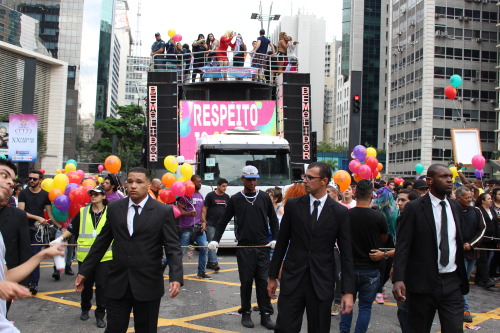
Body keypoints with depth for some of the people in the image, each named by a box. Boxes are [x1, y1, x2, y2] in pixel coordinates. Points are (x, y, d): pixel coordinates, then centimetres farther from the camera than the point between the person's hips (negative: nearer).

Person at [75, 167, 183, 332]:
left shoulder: (164, 211, -6)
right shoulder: (114, 208, 4)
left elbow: (173, 247, -9)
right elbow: (101, 243, 11)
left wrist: (176, 277, -22)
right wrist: (84, 271, 12)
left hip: (148, 284, -2)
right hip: (117, 283, 2)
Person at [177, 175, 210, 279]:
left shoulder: (200, 195, 17)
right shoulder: (186, 194, -7)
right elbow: (179, 209, -10)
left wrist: (204, 222, 7)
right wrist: (189, 213, -27)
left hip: (198, 227, 6)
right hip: (186, 228, -6)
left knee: (204, 249, -2)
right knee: (181, 251, -3)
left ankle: (201, 273, 10)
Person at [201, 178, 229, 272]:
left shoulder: (226, 197, 12)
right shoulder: (210, 195, -3)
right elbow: (204, 209, -3)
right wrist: (203, 221, -10)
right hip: (210, 224, -5)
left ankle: (209, 262, 17)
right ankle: (214, 262, -14)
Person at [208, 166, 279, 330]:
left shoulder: (264, 197, 5)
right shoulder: (235, 199, 2)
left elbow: (273, 220, 9)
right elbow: (223, 221, 5)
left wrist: (275, 239, -3)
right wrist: (215, 239, -4)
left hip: (263, 247, 1)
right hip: (244, 247, -1)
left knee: (263, 281, 3)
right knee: (246, 281, 5)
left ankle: (265, 314, 11)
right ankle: (246, 313, 19)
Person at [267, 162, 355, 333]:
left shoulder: (340, 212, -3)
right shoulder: (293, 205, 1)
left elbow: (346, 254, -1)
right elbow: (282, 242, 6)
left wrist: (348, 292, -5)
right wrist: (272, 276, 8)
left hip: (322, 282, 0)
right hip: (292, 279, 1)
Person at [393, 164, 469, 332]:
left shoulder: (455, 206, 8)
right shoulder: (414, 208, -8)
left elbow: (459, 241, 16)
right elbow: (402, 246, -12)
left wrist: (463, 276, 14)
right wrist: (398, 279, -23)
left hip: (452, 282, 4)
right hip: (423, 282, -4)